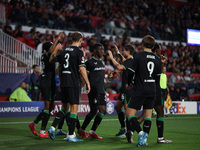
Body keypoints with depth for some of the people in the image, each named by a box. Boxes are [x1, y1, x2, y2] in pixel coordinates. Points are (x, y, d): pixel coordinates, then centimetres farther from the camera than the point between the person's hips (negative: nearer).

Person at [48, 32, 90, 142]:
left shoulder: (64, 50, 11)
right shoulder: (79, 52, -7)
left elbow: (51, 59, 22)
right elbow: (81, 69, -13)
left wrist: (56, 50, 35)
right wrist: (88, 83, -8)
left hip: (63, 83, 6)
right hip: (74, 83, -6)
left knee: (64, 107, 17)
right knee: (74, 109, -2)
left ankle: (53, 127, 5)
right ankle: (71, 135, -1)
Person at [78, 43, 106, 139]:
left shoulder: (101, 62, 18)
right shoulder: (90, 62, -7)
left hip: (101, 90, 8)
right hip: (93, 90, -8)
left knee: (102, 110, 1)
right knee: (94, 111, -7)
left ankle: (92, 132, 7)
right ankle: (81, 130, 9)